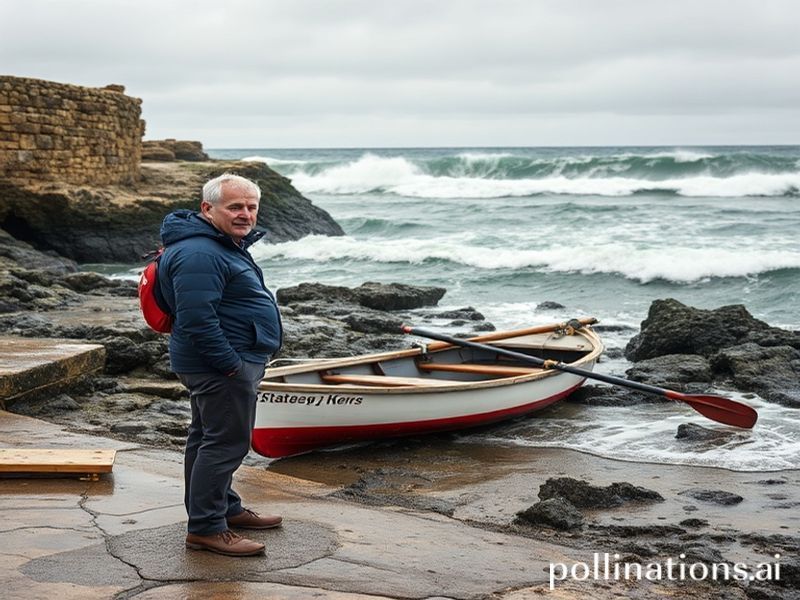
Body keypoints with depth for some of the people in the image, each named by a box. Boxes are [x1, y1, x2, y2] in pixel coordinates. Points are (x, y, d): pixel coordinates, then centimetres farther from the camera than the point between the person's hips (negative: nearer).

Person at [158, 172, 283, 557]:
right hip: (222, 366, -11)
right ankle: (205, 529, -4)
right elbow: (197, 320, -28)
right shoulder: (198, 255, -22)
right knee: (226, 443, -8)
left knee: (208, 438, 20)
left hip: (232, 360, 11)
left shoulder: (226, 245, 16)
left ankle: (226, 508, 31)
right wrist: (230, 364, -25)